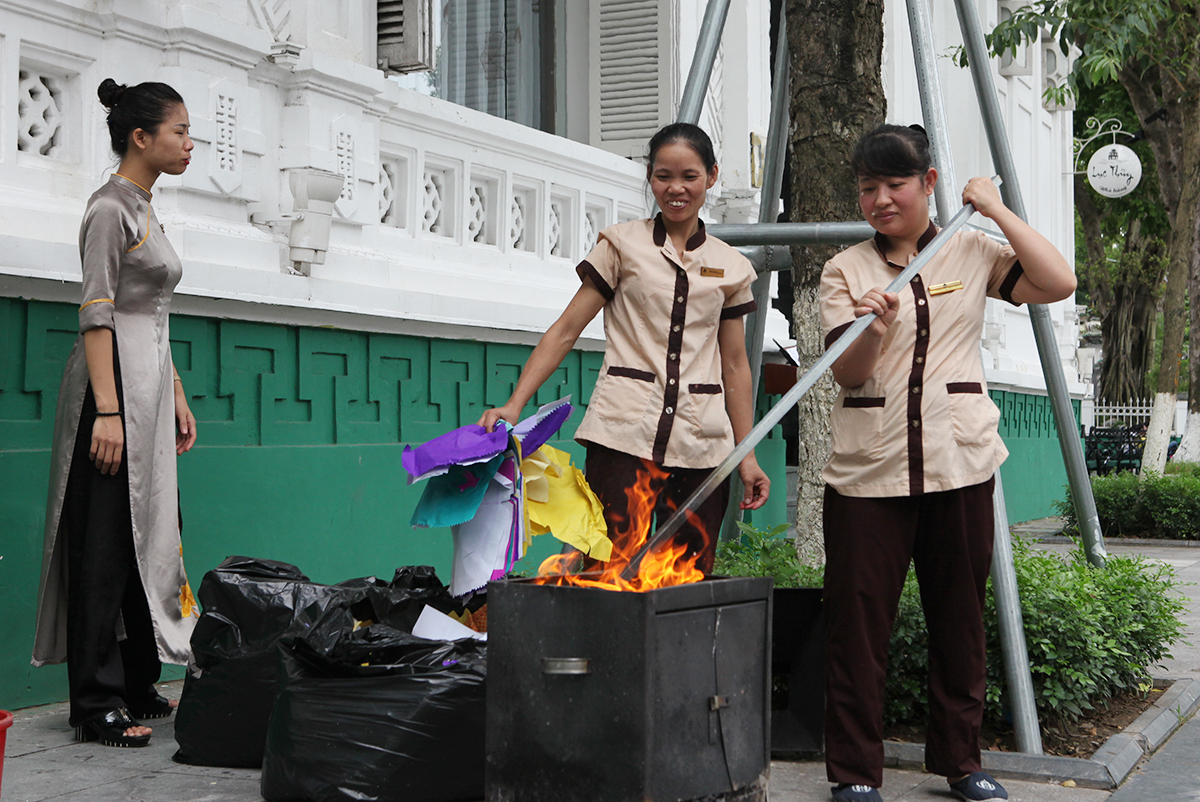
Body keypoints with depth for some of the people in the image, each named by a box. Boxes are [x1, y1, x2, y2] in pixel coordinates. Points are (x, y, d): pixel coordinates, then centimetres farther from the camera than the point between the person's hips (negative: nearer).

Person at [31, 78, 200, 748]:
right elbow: (97, 314, -16)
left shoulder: (146, 210, 18)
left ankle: (139, 686, 21)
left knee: (150, 535, 12)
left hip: (151, 388, 10)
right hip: (114, 382, -10)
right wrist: (107, 411, -23)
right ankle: (98, 704, 0)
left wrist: (178, 397, 20)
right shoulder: (111, 208, -9)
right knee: (106, 543, -6)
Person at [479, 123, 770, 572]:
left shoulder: (731, 268, 14)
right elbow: (566, 331, 4)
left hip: (701, 447, 3)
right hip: (625, 437, -3)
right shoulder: (623, 245, 7)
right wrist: (514, 405, -6)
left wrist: (747, 455, 13)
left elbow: (735, 364, 17)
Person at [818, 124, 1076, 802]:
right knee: (860, 624, -2)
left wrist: (997, 210, -3)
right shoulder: (846, 269, 6)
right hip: (869, 468, -1)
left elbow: (1058, 284, -7)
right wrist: (873, 328, -25)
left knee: (960, 618, 8)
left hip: (960, 465, 1)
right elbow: (846, 371, -4)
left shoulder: (970, 254, 7)